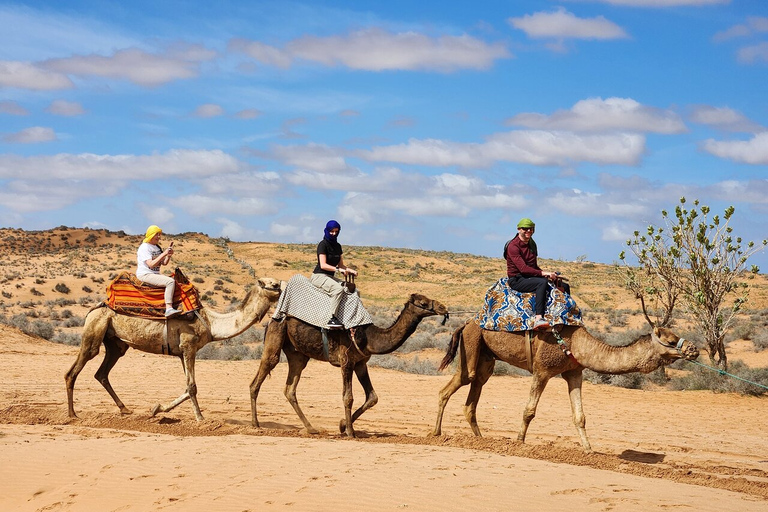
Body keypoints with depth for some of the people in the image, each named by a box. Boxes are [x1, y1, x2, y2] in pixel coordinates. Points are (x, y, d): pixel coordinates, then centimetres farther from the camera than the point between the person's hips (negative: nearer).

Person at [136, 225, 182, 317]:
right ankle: (169, 308, -33)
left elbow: (164, 263, 14)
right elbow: (151, 264, -23)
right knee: (170, 282, -26)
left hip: (156, 274, 9)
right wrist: (164, 254, -24)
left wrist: (169, 255, -6)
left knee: (174, 280, -1)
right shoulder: (144, 247, -12)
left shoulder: (157, 247, 16)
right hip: (145, 275, -9)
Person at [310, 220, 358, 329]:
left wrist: (351, 270, 1)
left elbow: (341, 265, 19)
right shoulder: (323, 244, -10)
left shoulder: (337, 246, 14)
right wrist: (338, 269, -28)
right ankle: (332, 319, -36)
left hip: (330, 277, 8)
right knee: (338, 288, -33)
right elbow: (323, 265, -18)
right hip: (319, 276, -8)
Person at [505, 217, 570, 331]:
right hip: (517, 280, -9)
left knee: (564, 286, 1)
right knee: (543, 282, -38)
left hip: (530, 278, 9)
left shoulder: (532, 244, 14)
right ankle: (538, 319, -50)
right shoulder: (513, 246, -13)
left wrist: (548, 274, 4)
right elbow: (523, 268, -23)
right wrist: (544, 274, -26)